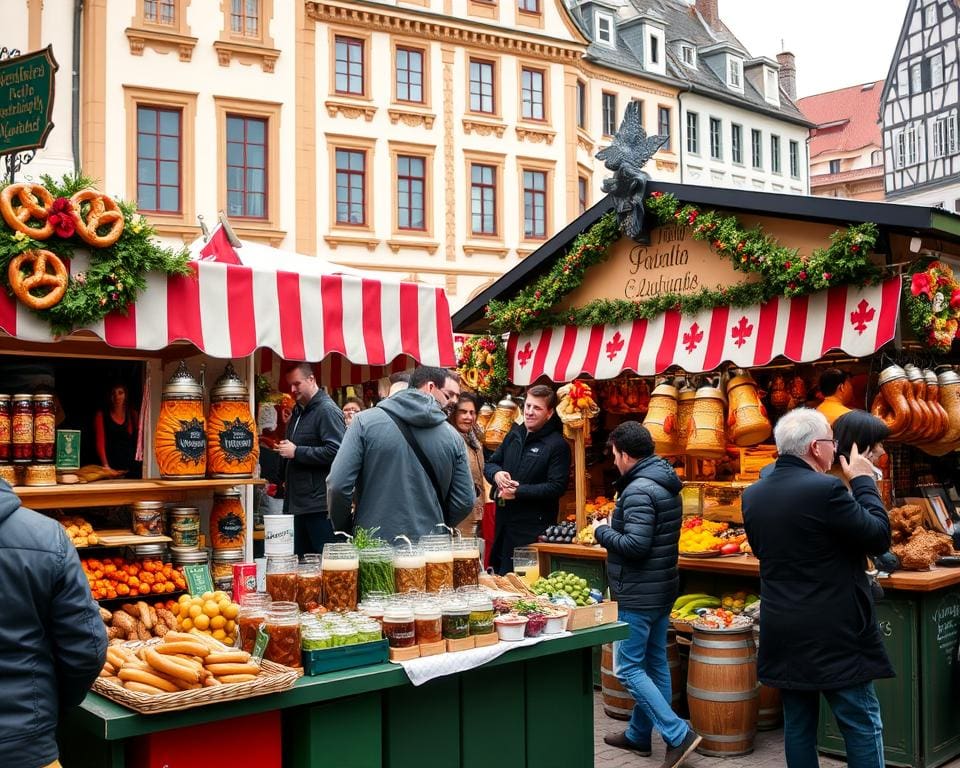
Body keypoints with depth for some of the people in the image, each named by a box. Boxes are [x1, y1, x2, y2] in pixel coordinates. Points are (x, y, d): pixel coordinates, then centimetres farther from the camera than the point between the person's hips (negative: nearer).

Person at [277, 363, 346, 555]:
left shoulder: (327, 410, -10)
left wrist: (296, 452, -17)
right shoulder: (298, 412, 19)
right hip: (297, 503, 9)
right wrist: (286, 480, 18)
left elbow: (335, 451, -22)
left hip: (319, 504, -9)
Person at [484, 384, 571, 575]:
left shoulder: (557, 445, -9)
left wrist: (519, 492, -20)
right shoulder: (515, 434, 12)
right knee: (497, 571, 15)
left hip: (533, 526, -7)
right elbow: (490, 464, 18)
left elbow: (557, 487, -17)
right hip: (504, 520, 7)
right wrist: (496, 474, -7)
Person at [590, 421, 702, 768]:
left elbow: (635, 545, -28)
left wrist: (602, 531, -13)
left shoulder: (638, 490, -22)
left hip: (638, 595, -10)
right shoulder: (666, 484, 10)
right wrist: (615, 526, 12)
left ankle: (679, 734, -6)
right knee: (655, 664, 15)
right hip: (662, 590, 10)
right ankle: (639, 734, 28)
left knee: (629, 668, -1)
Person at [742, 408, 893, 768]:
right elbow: (879, 536, -12)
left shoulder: (752, 495, 3)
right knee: (863, 725, 5)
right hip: (833, 636, -6)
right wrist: (863, 481, -1)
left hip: (782, 634, 7)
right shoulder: (826, 489, -19)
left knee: (798, 725, 14)